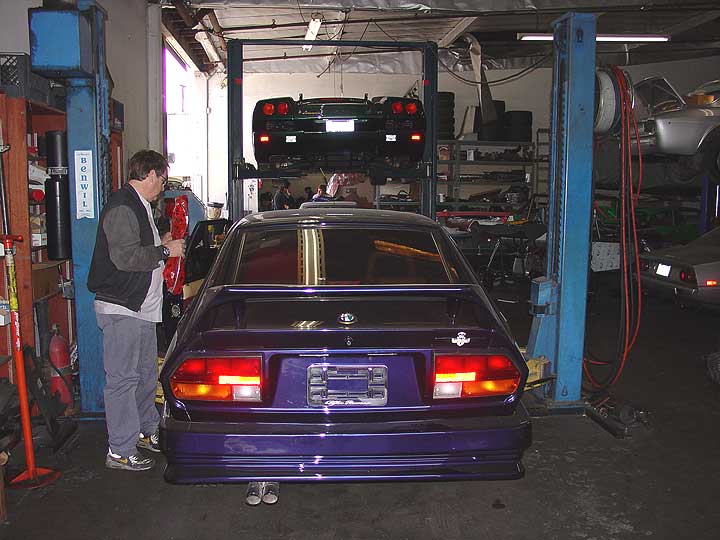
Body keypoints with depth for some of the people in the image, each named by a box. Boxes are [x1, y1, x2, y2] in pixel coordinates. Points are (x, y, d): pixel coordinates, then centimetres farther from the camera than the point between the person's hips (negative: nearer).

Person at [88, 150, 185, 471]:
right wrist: (165, 251, -16)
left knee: (146, 374, 19)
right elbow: (125, 257, -25)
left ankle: (146, 432, 34)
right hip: (121, 309, -11)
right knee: (123, 380, -3)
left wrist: (161, 244, 17)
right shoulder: (122, 208, -16)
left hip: (141, 307, 11)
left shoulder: (137, 206, 17)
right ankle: (120, 452, 7)